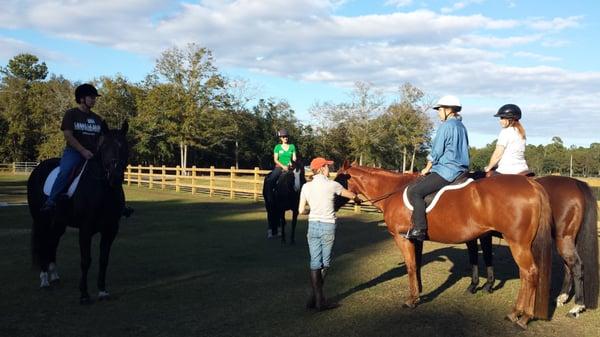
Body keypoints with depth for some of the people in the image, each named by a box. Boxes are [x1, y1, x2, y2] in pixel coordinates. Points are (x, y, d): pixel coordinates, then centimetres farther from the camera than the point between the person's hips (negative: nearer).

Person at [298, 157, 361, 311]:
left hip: (313, 225, 3)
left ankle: (317, 298, 12)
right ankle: (316, 299, 13)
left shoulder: (306, 186, 1)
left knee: (315, 263, 8)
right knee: (324, 263, 8)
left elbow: (301, 210, 3)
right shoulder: (332, 185, -7)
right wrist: (358, 200, 32)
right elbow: (352, 195, 9)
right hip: (328, 226, -3)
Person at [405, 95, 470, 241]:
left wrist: (427, 168, 5)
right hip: (460, 170, 10)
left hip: (446, 170, -10)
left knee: (414, 191, -15)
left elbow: (436, 152, -10)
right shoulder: (461, 126, 16)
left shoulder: (446, 126, -11)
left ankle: (419, 229, -22)